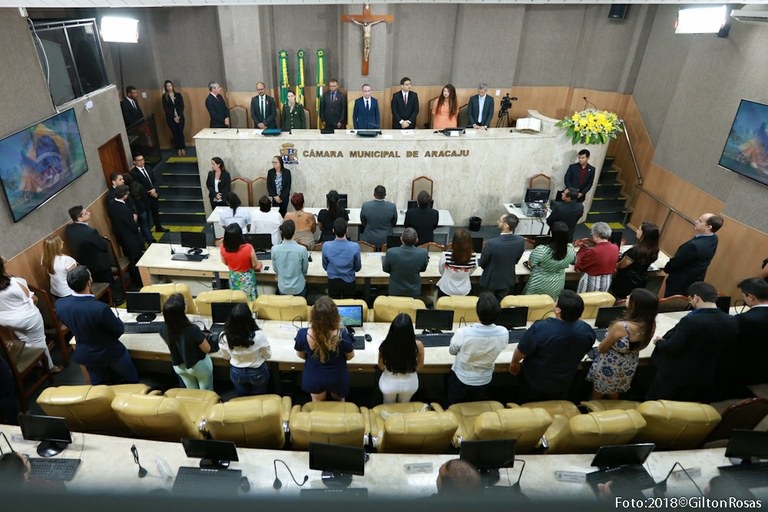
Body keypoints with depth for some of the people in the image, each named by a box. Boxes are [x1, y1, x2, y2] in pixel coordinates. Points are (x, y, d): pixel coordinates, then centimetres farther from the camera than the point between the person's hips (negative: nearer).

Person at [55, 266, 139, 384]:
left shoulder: (60, 304, -18)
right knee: (131, 381, 22)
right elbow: (120, 330, -19)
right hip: (110, 353, -5)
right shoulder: (100, 308, -37)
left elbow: (71, 324, 3)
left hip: (84, 355, 6)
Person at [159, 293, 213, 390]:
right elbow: (207, 349, -21)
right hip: (199, 365, -4)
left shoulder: (164, 328, -24)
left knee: (192, 391, 30)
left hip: (178, 366, 5)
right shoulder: (192, 330, -39)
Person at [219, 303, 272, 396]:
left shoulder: (224, 337, -27)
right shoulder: (258, 336, -35)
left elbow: (226, 356, -5)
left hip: (236, 373, 2)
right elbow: (268, 355, -15)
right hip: (258, 372, -2)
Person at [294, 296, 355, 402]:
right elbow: (350, 356, -13)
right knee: (339, 401, 33)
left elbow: (300, 355, -9)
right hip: (337, 378, -1)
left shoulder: (302, 335, -32)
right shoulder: (342, 336, -36)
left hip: (313, 378, 1)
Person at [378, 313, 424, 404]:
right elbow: (419, 366, -9)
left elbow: (381, 367, -11)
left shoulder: (385, 345, -30)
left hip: (389, 383, 0)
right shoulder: (418, 345, -30)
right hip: (409, 384, 1)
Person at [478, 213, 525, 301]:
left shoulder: (492, 243, -33)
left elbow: (482, 263, -15)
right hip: (508, 282, 4)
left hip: (490, 281, -4)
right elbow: (516, 261, -1)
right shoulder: (521, 241, -19)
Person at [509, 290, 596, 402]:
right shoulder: (587, 330, -21)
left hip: (534, 381, -3)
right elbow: (581, 353, 0)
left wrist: (514, 363, 2)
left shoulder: (540, 328, -35)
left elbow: (521, 351, -20)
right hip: (563, 383, 3)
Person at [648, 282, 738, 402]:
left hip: (677, 377, -6)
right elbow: (724, 350, 6)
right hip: (707, 379, 6)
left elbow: (672, 349, -22)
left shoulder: (690, 320, -30)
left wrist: (659, 342, -1)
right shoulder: (732, 322, -9)